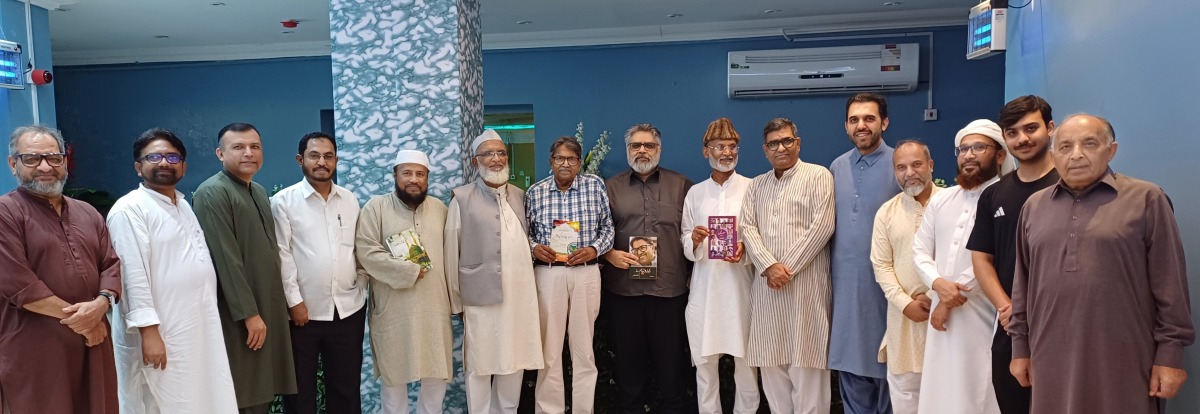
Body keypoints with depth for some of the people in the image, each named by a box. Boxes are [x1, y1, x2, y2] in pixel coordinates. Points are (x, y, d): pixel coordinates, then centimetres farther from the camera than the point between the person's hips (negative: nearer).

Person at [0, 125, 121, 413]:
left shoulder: (88, 213, 14)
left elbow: (112, 265, 9)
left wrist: (101, 303, -12)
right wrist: (78, 318, -12)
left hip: (92, 343, 5)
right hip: (35, 351, -5)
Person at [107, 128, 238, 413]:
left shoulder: (184, 205, 15)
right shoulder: (130, 209, -11)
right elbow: (134, 275, -17)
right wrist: (149, 331, -22)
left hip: (199, 329, 8)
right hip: (160, 334, -8)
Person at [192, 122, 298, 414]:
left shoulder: (260, 191, 15)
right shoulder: (212, 193, -11)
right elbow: (226, 258, -17)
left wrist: (269, 310, 13)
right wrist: (249, 313, -18)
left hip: (267, 309, 8)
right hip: (238, 316, -8)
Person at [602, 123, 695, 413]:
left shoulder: (681, 186, 8)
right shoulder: (611, 187, 10)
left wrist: (692, 273, 0)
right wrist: (609, 254, -8)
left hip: (670, 288, -1)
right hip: (623, 289, 1)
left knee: (671, 360, 6)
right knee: (628, 359, 10)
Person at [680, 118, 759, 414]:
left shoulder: (752, 189, 1)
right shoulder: (695, 193, 9)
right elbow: (685, 241, 9)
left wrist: (746, 248, -19)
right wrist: (694, 240, -13)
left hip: (740, 284, -2)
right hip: (705, 286, 2)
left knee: (746, 358, 5)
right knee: (704, 360, 7)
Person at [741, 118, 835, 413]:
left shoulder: (818, 176, 1)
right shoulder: (757, 185, 17)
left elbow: (822, 226, -8)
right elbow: (747, 227, 6)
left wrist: (787, 267, -10)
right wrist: (769, 265, -10)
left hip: (806, 283, -5)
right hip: (766, 284, 5)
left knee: (806, 363, -2)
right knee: (771, 362, 7)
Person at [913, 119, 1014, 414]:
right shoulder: (941, 200, 12)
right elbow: (920, 250, 11)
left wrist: (950, 302, -8)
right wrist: (938, 284, -9)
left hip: (983, 319, -6)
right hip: (942, 314, 6)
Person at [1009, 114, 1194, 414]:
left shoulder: (1146, 199, -1)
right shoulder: (1034, 206, 9)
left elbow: (1170, 286, -2)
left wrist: (1170, 354, -5)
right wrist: (1020, 346, 11)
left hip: (1122, 364, -3)